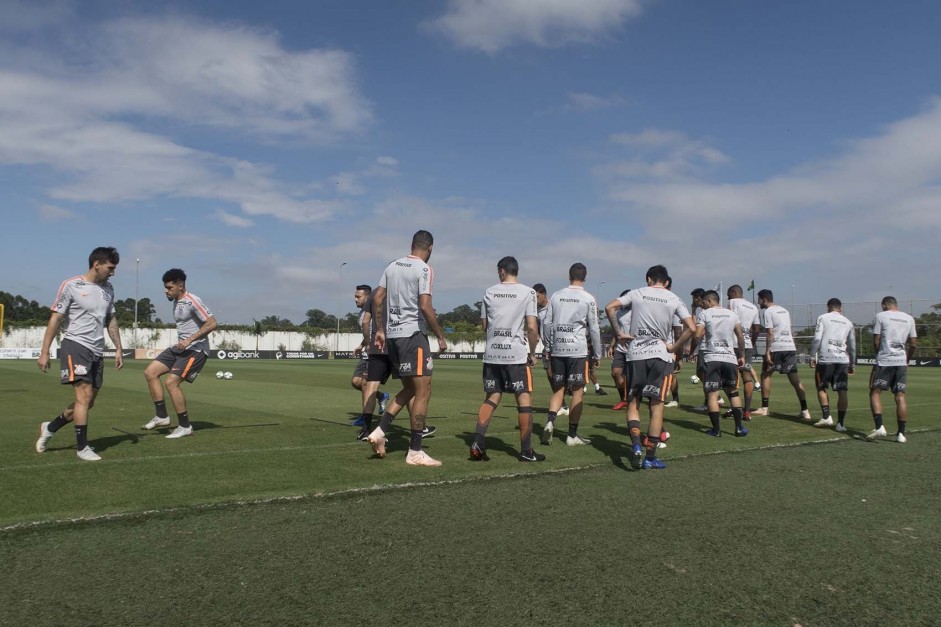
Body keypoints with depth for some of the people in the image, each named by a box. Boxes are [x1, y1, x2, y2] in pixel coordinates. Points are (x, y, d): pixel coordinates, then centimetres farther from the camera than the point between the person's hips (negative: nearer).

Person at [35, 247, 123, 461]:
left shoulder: (108, 289, 11)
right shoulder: (71, 286, -7)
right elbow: (55, 319, -5)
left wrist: (118, 349, 13)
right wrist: (44, 352, -7)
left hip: (97, 351, 7)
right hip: (75, 346, -7)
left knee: (87, 401, 9)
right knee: (84, 396, -13)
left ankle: (50, 428, 30)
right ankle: (82, 447, -3)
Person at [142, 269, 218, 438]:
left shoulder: (192, 301, -15)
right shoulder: (176, 302, 14)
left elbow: (212, 323, -22)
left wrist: (189, 340, -24)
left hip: (195, 350, -10)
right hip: (179, 348, 10)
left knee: (171, 382, -17)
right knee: (150, 372, 2)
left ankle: (185, 426, -3)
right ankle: (162, 416, 8)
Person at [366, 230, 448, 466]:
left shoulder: (393, 266, 13)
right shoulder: (424, 269, -9)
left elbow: (377, 299, 12)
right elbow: (425, 306, -17)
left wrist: (380, 330, 18)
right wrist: (440, 337, -9)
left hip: (393, 334, 8)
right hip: (413, 334, -8)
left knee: (409, 389, 19)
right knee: (423, 391, -2)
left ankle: (379, 431, 9)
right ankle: (415, 452, -1)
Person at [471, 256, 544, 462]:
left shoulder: (489, 292, 7)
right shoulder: (527, 292, -3)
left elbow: (485, 325, 13)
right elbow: (531, 327, -8)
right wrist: (532, 353, 3)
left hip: (492, 354, 4)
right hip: (516, 354, -3)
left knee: (492, 397, 12)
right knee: (524, 398, 5)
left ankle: (477, 442, 0)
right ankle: (526, 450, 8)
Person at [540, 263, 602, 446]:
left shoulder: (556, 296, 7)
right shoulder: (588, 299, -2)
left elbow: (547, 324, 7)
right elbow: (594, 329, -1)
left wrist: (548, 347, 18)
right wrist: (597, 354, 7)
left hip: (557, 350, 3)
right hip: (578, 350, -3)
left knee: (558, 389, 13)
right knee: (577, 392, 4)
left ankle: (550, 422, -9)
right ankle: (572, 435, 7)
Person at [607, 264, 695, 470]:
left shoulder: (637, 293, 4)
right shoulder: (674, 299, 2)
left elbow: (609, 307, -4)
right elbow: (691, 328, -7)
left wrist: (619, 333, 1)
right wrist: (674, 348, 0)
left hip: (636, 354, 0)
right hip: (661, 355, 0)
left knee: (633, 403, 10)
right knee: (656, 406, 5)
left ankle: (636, 445, -11)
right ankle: (650, 457, 8)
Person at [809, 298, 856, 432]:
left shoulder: (823, 318, 4)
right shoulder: (848, 322, 15)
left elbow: (817, 339, -6)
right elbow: (852, 345, 17)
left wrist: (812, 357, 0)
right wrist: (852, 364, 24)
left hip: (825, 359, -3)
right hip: (843, 360, 3)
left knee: (821, 388, 13)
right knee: (842, 391, 2)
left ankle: (826, 417, 5)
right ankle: (840, 423, 0)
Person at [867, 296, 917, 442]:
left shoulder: (880, 316, -1)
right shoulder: (909, 319, 12)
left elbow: (876, 341, -3)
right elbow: (913, 344, 12)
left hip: (884, 360, -4)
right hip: (901, 362, 4)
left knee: (875, 392, 2)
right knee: (900, 396, 5)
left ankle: (879, 427, -13)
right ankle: (901, 433, 3)